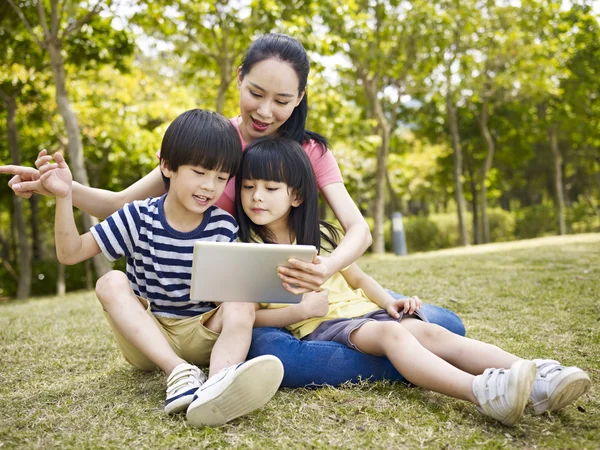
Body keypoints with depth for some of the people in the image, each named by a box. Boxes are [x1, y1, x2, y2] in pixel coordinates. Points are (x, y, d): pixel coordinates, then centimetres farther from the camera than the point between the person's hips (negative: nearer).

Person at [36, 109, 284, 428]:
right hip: (145, 339, 1)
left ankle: (218, 383, -59)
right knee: (111, 283, -22)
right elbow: (70, 253, -4)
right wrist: (64, 197, -17)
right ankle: (180, 373, -41)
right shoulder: (139, 217, -5)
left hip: (202, 336, 0)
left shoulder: (224, 226, -5)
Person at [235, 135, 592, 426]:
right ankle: (482, 392, -55)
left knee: (430, 331, -21)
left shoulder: (321, 236, 14)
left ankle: (537, 380, -36)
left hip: (360, 310, 5)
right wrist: (299, 311, -19)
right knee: (390, 333, -33)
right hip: (317, 327, -5)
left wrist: (388, 302, 3)